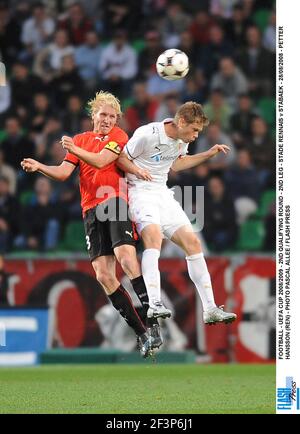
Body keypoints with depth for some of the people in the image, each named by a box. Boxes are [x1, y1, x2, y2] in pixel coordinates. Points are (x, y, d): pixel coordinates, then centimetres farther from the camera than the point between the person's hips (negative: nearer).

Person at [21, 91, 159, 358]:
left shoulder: (119, 136, 7)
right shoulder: (81, 140, 20)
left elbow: (101, 160, -10)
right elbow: (64, 172, 11)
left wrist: (76, 150, -25)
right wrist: (39, 167, -6)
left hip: (116, 201, -4)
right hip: (91, 210, 4)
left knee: (125, 255, -27)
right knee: (103, 274, -6)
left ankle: (152, 323, -26)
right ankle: (142, 334, 0)